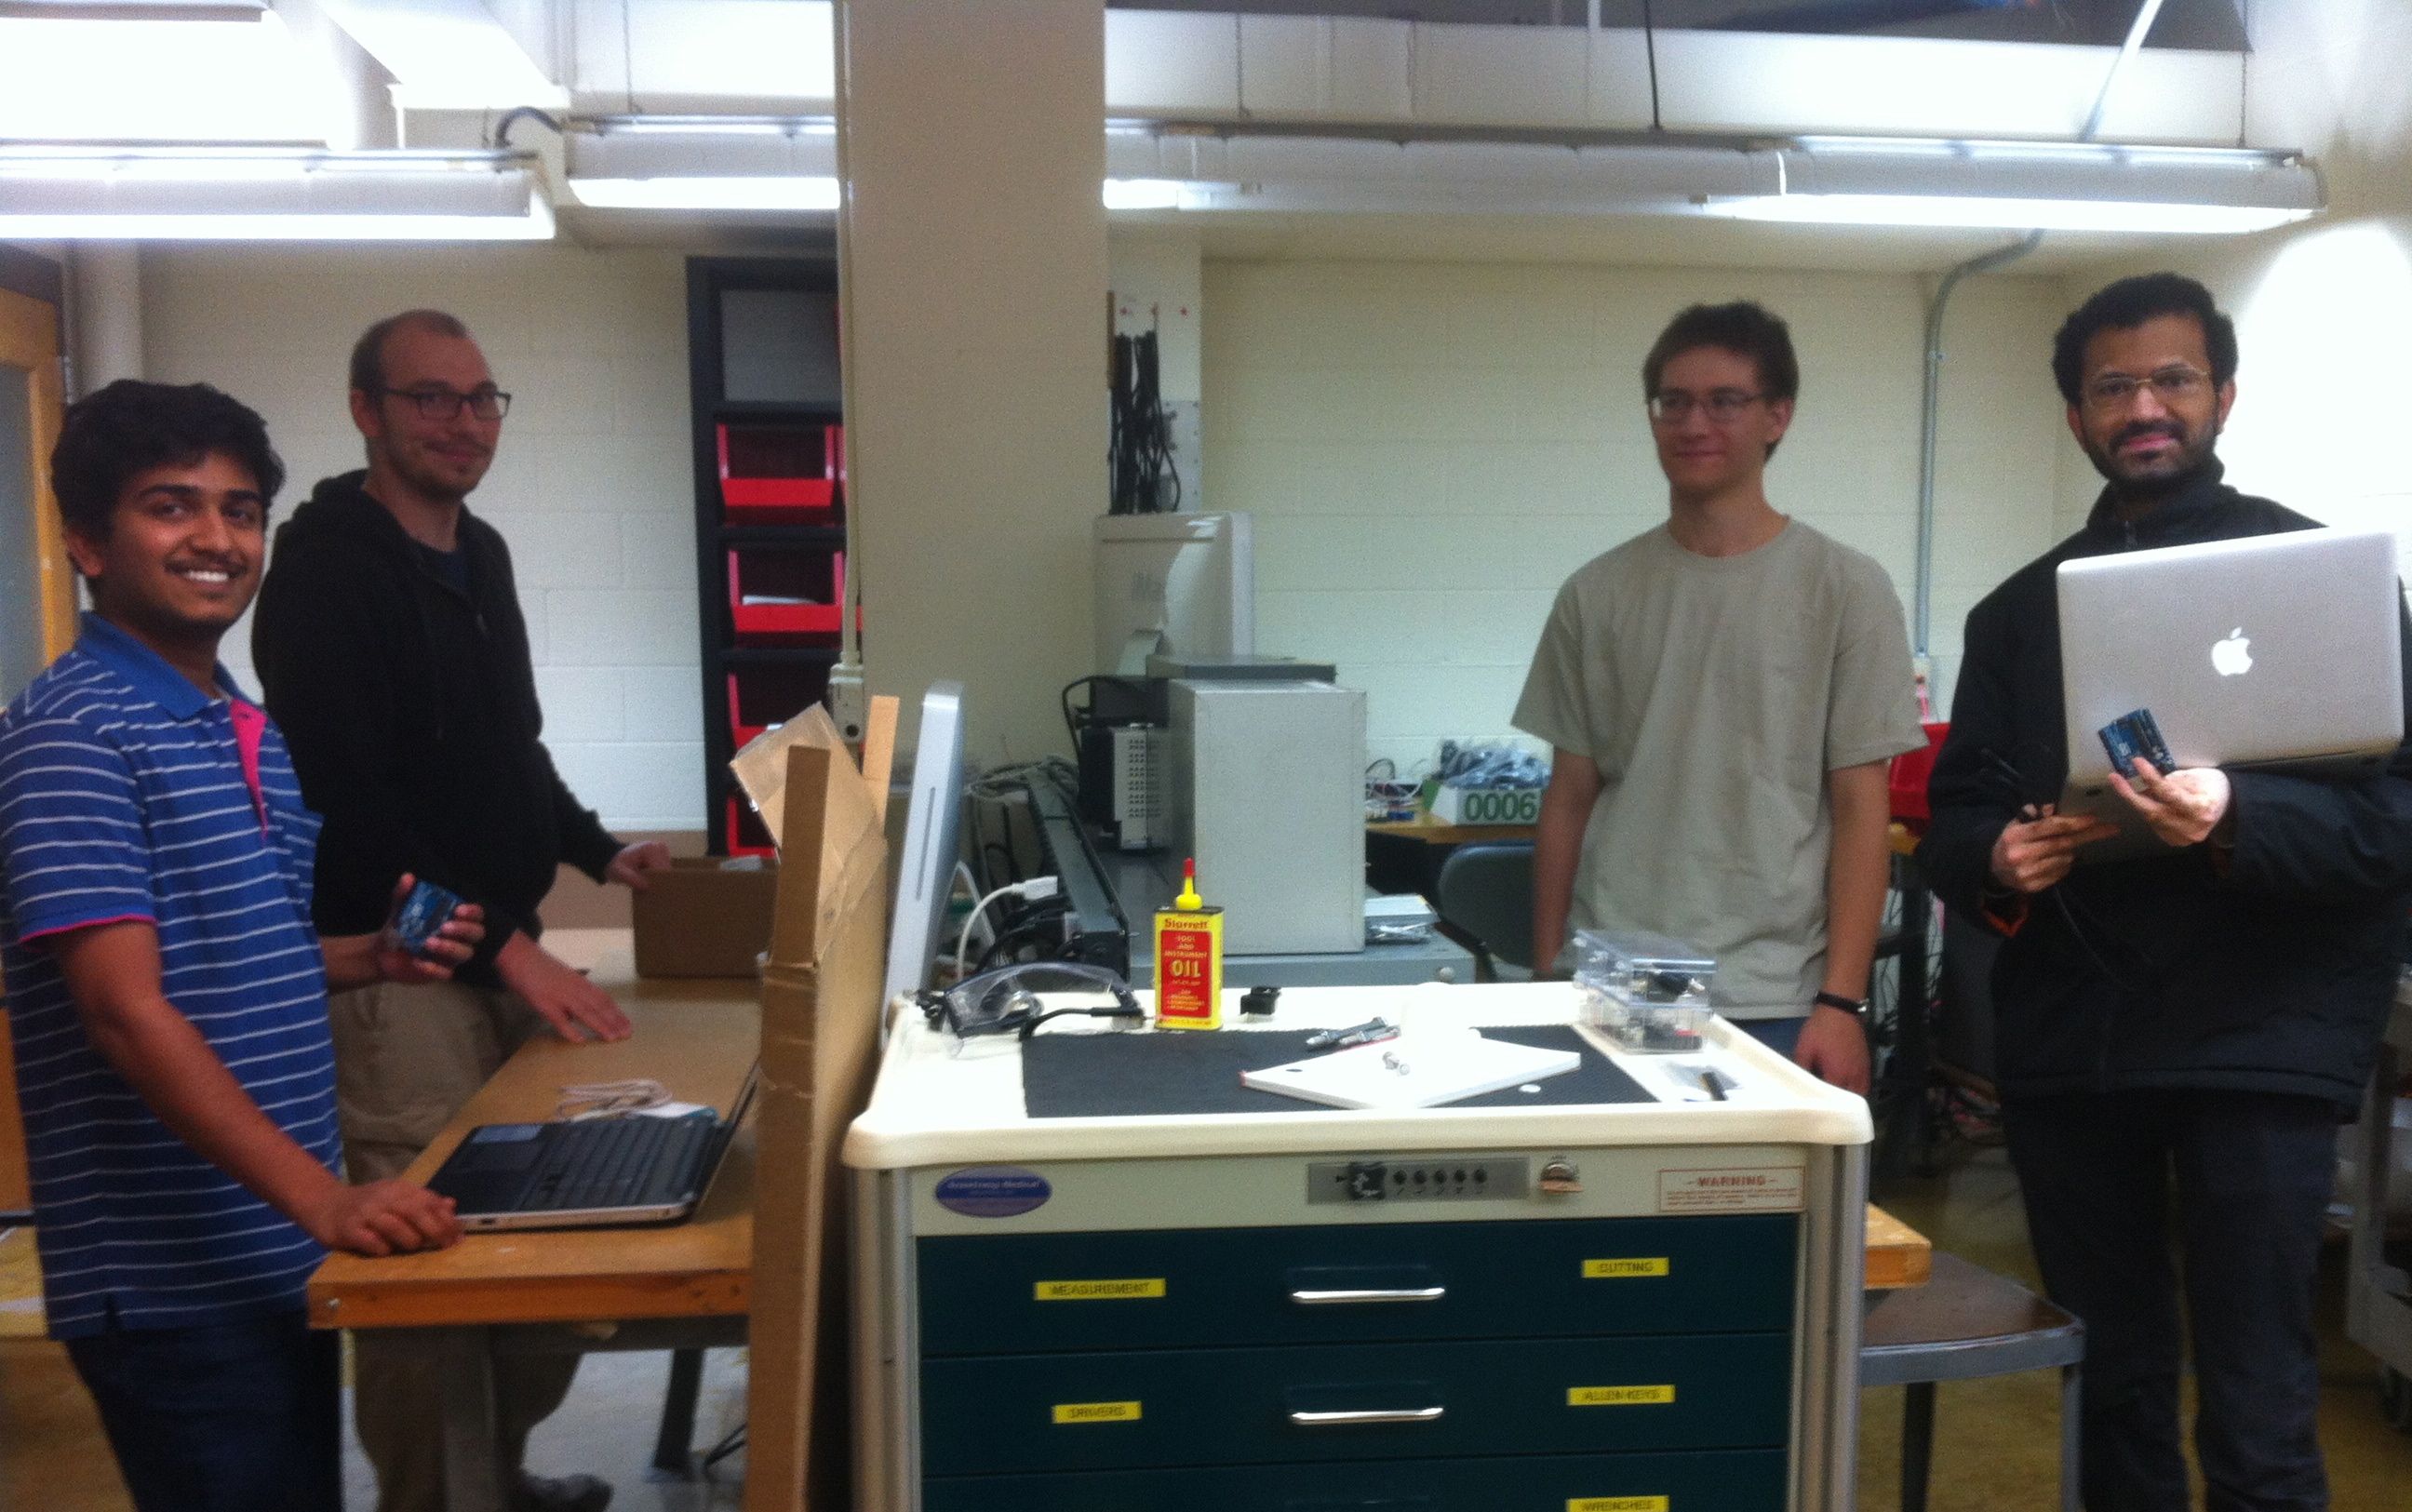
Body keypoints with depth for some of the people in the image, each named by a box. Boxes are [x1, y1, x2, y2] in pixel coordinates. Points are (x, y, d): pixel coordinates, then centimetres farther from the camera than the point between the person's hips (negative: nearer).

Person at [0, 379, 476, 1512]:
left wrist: (372, 958, 2)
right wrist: (324, 1197, -30)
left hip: (280, 1253, 8)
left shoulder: (249, 731, 11)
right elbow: (127, 1009, -23)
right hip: (172, 1278, -8)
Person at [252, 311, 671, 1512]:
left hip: (500, 948, 8)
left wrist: (594, 851, 16)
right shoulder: (326, 567, -12)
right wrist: (503, 946, -22)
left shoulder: (478, 553, 14)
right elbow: (346, 795, -21)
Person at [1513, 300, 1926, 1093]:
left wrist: (1842, 1001, -7)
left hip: (1776, 1005, -2)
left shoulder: (1845, 588, 0)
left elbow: (1861, 807, -1)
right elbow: (1570, 798, 10)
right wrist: (1546, 982, 7)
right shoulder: (1597, 593, 7)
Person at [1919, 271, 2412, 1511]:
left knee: (2256, 1412, -1)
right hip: (2065, 1038, 4)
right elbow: (1953, 815, 11)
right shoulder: (2018, 611, 12)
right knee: (2115, 1381, 15)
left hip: (2256, 1039, -3)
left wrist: (2236, 823, -27)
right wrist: (1994, 859, -12)